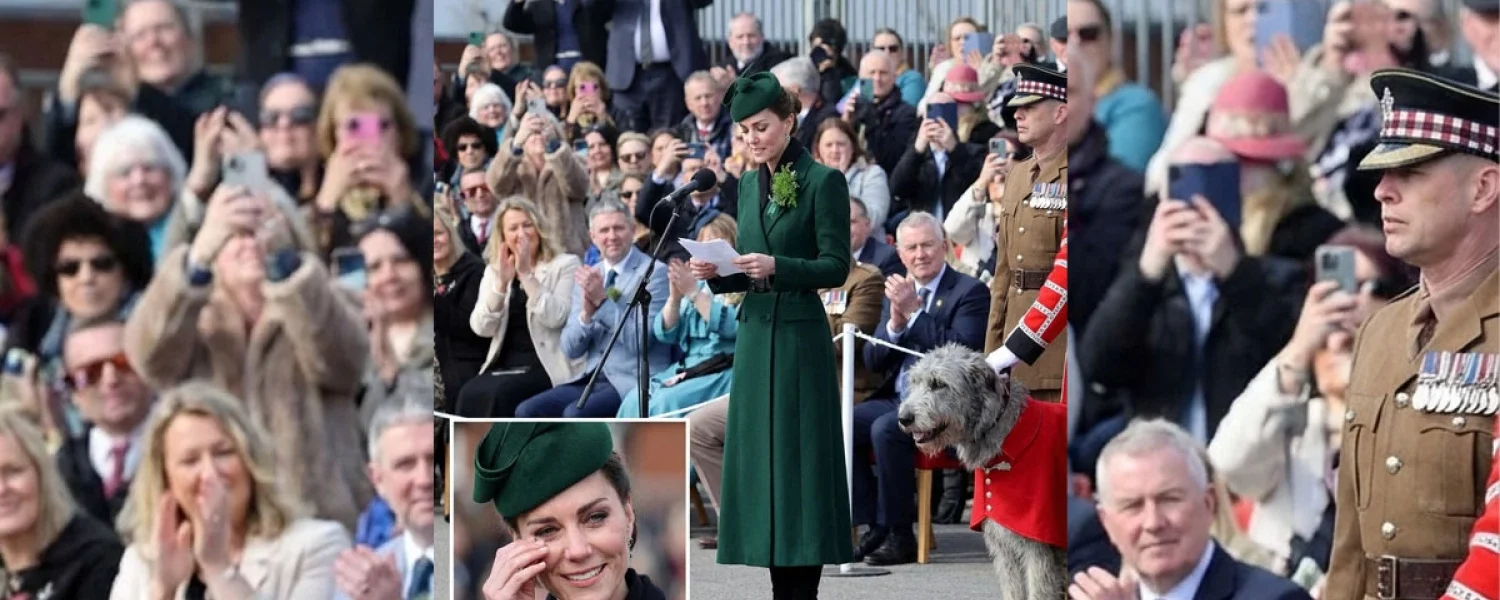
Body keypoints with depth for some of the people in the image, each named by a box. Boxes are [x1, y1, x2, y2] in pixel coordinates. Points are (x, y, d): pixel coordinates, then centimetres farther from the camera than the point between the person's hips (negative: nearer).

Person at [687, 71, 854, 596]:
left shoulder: (823, 181, -7)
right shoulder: (750, 185, 14)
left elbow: (837, 266, -11)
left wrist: (776, 267, -24)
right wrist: (716, 274, -2)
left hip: (799, 337, -7)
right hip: (754, 334, 7)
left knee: (798, 455, -6)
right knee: (759, 455, 6)